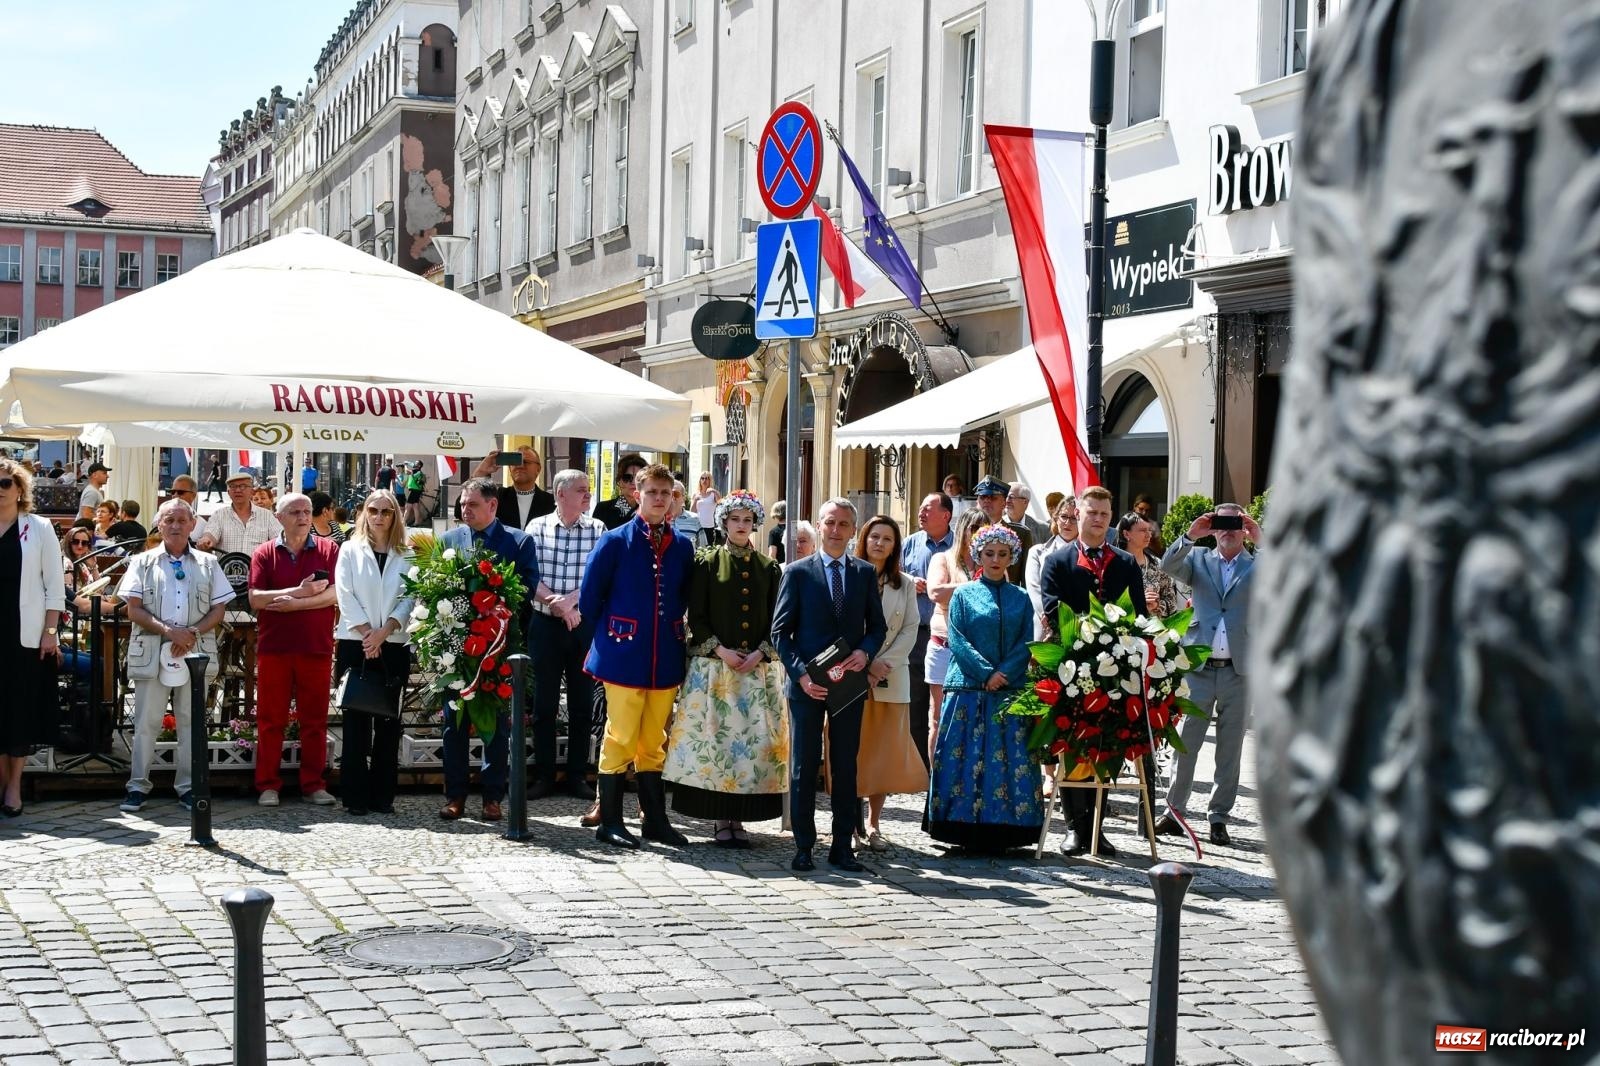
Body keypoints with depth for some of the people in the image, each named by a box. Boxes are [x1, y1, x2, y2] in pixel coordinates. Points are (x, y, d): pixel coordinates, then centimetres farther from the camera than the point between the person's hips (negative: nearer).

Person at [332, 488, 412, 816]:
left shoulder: (406, 555, 8)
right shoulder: (350, 550, 7)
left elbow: (409, 599, 0)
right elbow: (344, 595, -2)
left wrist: (383, 631, -12)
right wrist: (367, 632, -11)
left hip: (393, 646, 1)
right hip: (355, 644, -1)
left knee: (388, 722, 3)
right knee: (356, 722, -1)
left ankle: (383, 795, 8)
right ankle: (355, 797, 2)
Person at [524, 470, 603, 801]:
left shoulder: (597, 529, 2)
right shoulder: (538, 527, 0)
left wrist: (569, 599, -19)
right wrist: (556, 603, -19)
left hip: (585, 625, 1)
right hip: (546, 624, -1)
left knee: (582, 703, 6)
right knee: (544, 703, 5)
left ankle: (577, 776, 14)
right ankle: (543, 776, 13)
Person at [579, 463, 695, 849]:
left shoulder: (682, 547, 8)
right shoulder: (614, 541, -5)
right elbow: (589, 599, -1)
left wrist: (674, 634, 12)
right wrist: (610, 633, 6)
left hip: (665, 659, 4)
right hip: (624, 657, -4)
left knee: (654, 741, 11)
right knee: (621, 739, -1)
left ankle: (656, 820, 19)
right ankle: (610, 823, 7)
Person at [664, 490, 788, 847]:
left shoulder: (768, 568, 11)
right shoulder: (707, 563, 5)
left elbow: (777, 621, 9)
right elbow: (695, 617, 1)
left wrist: (760, 653, -7)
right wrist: (720, 650, -11)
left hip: (758, 668, 2)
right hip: (714, 666, -2)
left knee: (754, 738, -2)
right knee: (715, 737, -5)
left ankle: (739, 819, 3)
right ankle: (721, 820, 0)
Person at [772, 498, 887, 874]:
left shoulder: (866, 573, 8)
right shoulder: (798, 572, 1)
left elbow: (877, 626, 12)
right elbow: (780, 631, -1)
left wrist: (865, 651, -10)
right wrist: (800, 674, -12)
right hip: (807, 684, -2)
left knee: (846, 767, 5)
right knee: (804, 766, 1)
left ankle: (843, 846, 11)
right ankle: (803, 847, 8)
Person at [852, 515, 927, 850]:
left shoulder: (905, 584, 10)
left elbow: (910, 630, 5)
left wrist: (886, 663, -9)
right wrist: (865, 662, -12)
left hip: (891, 678, 3)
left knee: (884, 752, 2)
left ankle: (873, 822, 8)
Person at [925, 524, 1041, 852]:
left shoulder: (1020, 598, 12)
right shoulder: (964, 594, 7)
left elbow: (1026, 643, 4)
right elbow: (957, 640, -1)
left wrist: (1003, 674, -12)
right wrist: (986, 673, -13)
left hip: (1010, 691, 1)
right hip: (968, 688, -1)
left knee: (1010, 760, -2)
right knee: (965, 759, -5)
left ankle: (1001, 833, 1)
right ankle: (966, 832, -2)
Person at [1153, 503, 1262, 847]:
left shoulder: (1257, 566, 8)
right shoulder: (1198, 559, 10)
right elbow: (1168, 566, -6)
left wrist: (1261, 539, -17)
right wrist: (1190, 535, -18)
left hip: (1240, 670, 0)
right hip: (1199, 666, 0)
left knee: (1230, 748, 5)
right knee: (1185, 742, 1)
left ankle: (1219, 816, 13)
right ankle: (1173, 809, 10)